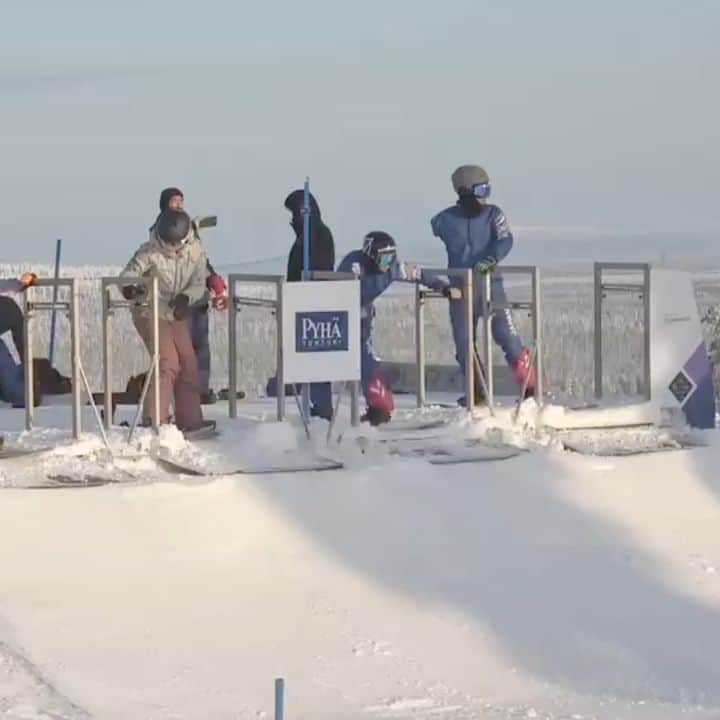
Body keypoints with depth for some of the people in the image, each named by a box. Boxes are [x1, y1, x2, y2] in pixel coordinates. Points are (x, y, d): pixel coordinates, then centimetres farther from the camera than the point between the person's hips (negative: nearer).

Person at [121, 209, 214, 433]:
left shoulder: (196, 251, -6)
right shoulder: (150, 252, -18)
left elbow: (199, 284, -4)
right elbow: (128, 274, -18)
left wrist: (186, 297, -24)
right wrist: (129, 288, -42)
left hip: (177, 314, 6)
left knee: (188, 365, 7)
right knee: (167, 362, -17)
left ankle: (190, 419, 17)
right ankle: (155, 420, -14)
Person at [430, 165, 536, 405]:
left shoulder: (493, 214, -1)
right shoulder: (446, 220, 0)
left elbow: (505, 240, -14)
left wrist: (492, 259, -32)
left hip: (490, 282, -1)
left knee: (507, 334, -10)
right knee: (463, 342, 6)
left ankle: (530, 386, -7)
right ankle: (476, 392, 19)